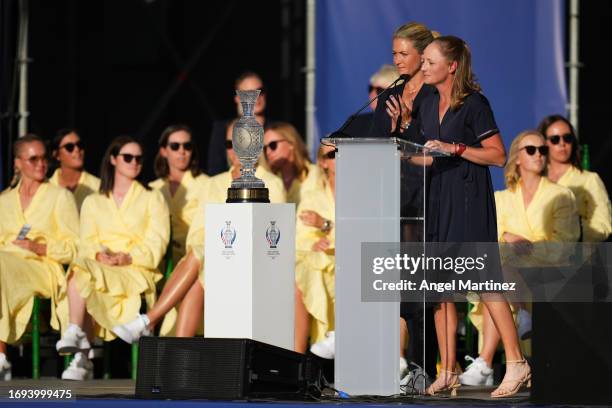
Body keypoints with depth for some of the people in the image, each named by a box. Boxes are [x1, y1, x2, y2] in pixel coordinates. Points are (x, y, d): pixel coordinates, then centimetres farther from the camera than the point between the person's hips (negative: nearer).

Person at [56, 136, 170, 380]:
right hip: (99, 268, 3)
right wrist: (99, 255, -13)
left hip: (137, 271, -3)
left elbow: (156, 243, 2)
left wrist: (128, 258, -16)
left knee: (82, 270, -32)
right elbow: (87, 243, 11)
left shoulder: (152, 199, 17)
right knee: (80, 266, -35)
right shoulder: (93, 203, 25)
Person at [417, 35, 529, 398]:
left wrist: (456, 148, -17)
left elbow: (498, 155, -11)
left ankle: (517, 365, -4)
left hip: (469, 198, -7)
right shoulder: (429, 105, 13)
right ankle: (448, 374, 8)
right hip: (437, 198, 7)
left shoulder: (474, 103, -8)